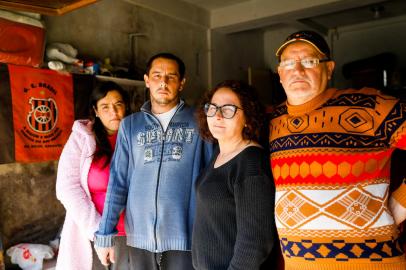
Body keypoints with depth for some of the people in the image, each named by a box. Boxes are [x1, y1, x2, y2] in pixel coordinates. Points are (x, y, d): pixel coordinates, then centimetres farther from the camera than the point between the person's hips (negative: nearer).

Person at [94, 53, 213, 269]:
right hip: (139, 237, 3)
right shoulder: (130, 125, 5)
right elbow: (118, 181, 4)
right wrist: (105, 234, 1)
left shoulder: (199, 122, -1)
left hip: (185, 236, -2)